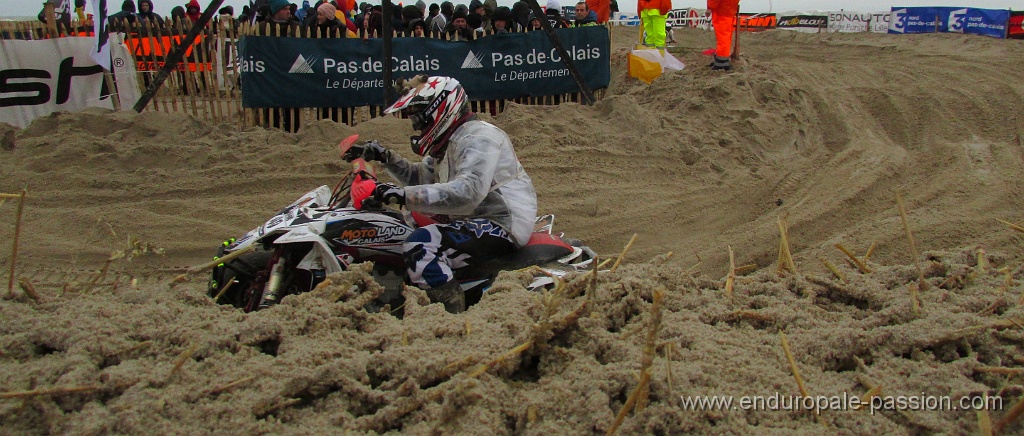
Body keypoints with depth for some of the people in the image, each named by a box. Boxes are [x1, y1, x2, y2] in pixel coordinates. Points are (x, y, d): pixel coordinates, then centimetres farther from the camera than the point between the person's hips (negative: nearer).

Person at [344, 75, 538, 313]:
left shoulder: (478, 137, -15)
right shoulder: (450, 142, 18)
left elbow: (468, 191, -31)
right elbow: (420, 177, 29)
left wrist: (404, 195, -35)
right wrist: (386, 157, 14)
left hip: (502, 226, -12)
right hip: (478, 221, 12)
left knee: (419, 246, -29)